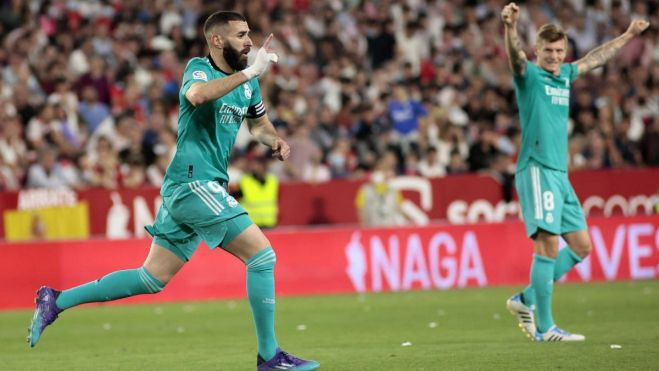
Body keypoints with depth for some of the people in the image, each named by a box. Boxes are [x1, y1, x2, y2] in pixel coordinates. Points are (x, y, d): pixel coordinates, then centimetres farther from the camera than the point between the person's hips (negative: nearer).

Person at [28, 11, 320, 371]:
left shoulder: (247, 81, 15)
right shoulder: (199, 67, -9)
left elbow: (259, 124, 31)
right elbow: (196, 96, -33)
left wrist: (275, 140, 8)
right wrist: (249, 72, -33)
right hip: (193, 182, -9)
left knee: (152, 279, 11)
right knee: (262, 255, -11)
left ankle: (56, 301, 17)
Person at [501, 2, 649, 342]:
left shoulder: (565, 74, 17)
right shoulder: (529, 75, -4)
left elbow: (595, 58, 35)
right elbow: (515, 55, -27)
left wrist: (628, 35, 46)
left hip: (560, 174, 8)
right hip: (537, 170, -8)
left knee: (580, 246, 9)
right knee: (548, 244, -14)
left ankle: (526, 300, 17)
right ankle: (544, 327, -12)